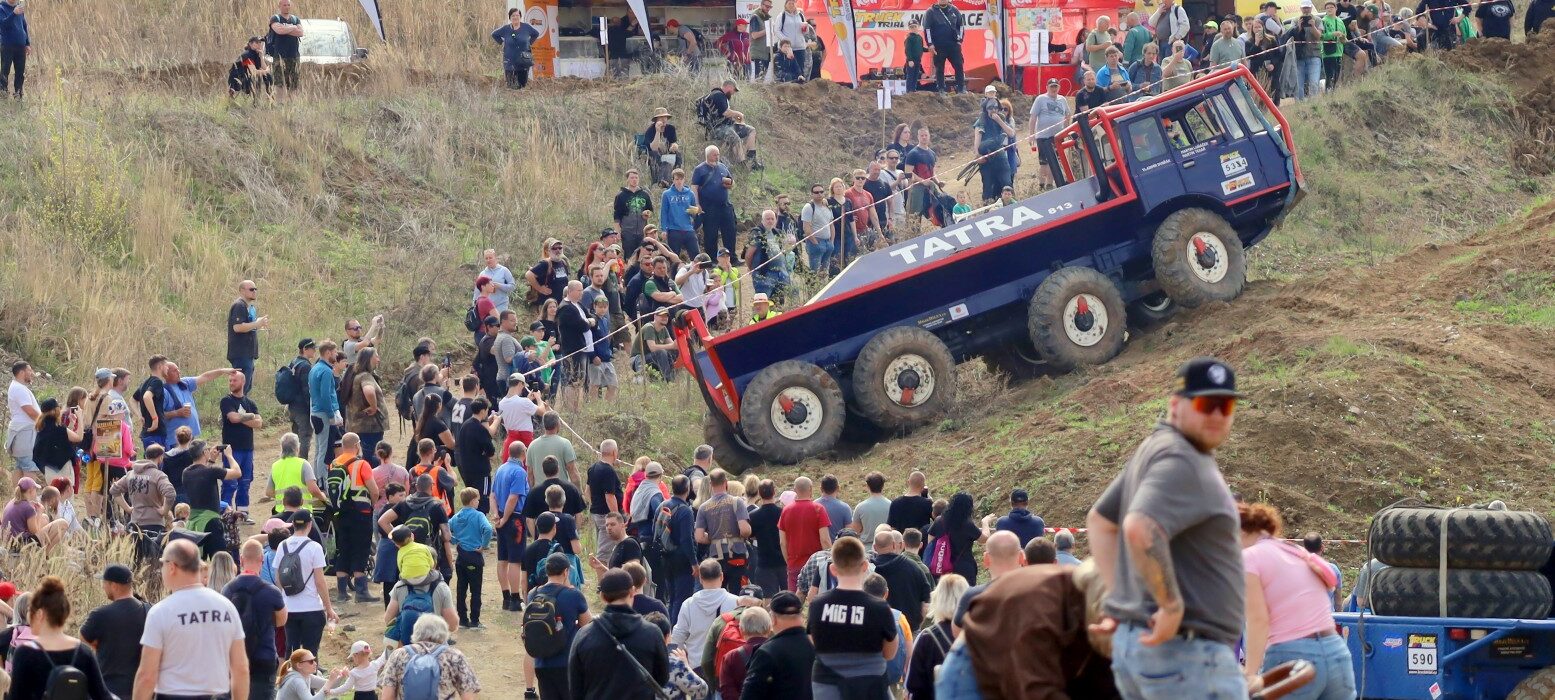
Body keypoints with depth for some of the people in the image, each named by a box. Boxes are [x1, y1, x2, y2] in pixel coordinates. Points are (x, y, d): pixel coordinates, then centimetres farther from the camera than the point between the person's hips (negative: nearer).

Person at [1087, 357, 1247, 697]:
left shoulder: (1153, 449, 17)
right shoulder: (1182, 461, -15)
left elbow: (1100, 520, 27)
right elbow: (1140, 528, -32)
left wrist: (1119, 597, 22)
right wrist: (1172, 605, -23)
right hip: (1188, 649, -10)